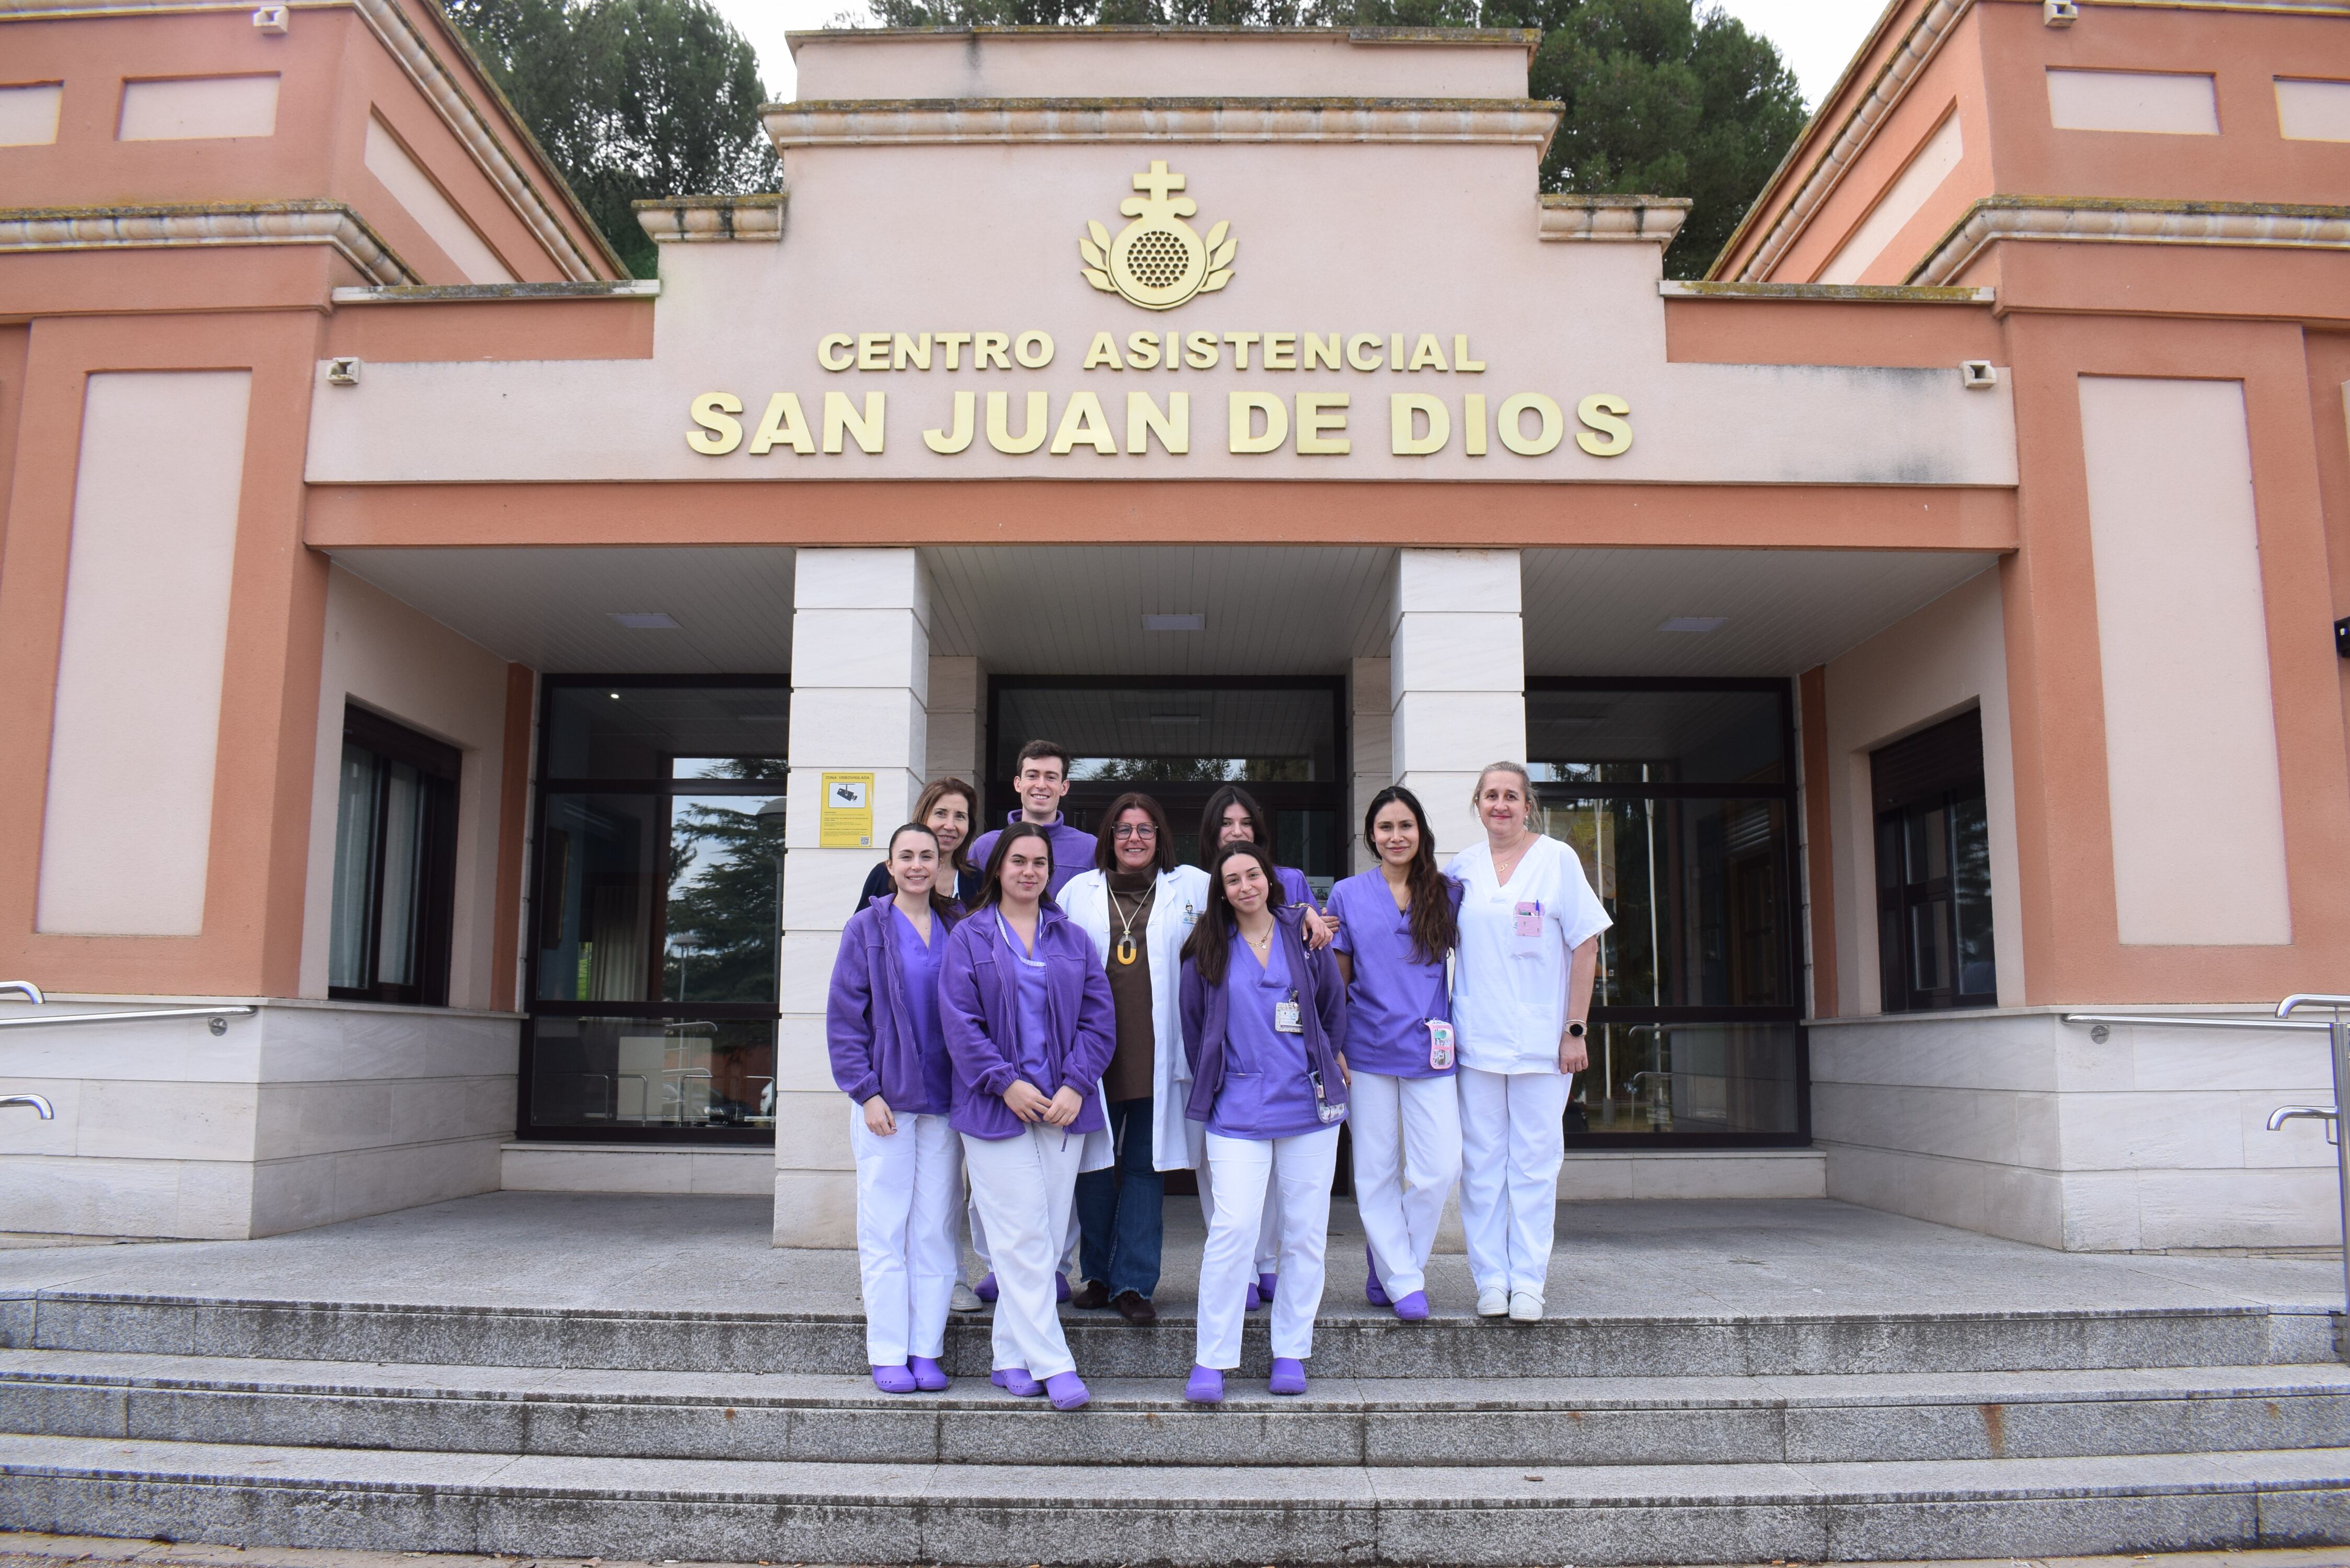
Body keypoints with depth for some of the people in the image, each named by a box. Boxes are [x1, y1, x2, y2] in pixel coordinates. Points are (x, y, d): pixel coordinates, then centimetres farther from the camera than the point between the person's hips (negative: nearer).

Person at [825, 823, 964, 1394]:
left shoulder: (957, 928, 8)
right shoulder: (867, 928, 0)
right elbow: (844, 1016, -1)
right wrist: (866, 1091, -9)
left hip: (943, 1100, 3)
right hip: (886, 1100, -2)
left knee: (936, 1229, 6)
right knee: (885, 1229, 1)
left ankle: (927, 1351, 15)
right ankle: (888, 1355, 10)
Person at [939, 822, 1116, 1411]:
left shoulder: (1073, 940, 12)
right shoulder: (969, 938, 4)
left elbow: (1098, 1017, 6)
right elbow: (959, 1022, -4)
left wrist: (1076, 1086, -7)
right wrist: (1006, 1082, -13)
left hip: (1065, 1107, 3)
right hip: (997, 1108, -3)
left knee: (1046, 1238, 5)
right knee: (1023, 1238, -6)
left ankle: (1011, 1356, 17)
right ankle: (1051, 1364, -2)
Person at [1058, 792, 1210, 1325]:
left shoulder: (1191, 886, 8)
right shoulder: (1078, 891, 11)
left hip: (1158, 1054, -1)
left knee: (1146, 1165, 2)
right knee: (1093, 1162, 6)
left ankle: (1134, 1283, 10)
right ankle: (1098, 1276, 21)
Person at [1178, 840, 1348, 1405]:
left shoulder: (1305, 934, 4)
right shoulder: (1207, 950, 3)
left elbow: (1334, 1006, 14)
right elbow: (1194, 1025, 12)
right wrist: (1210, 1087, 14)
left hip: (1309, 1104, 1)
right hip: (1238, 1109, -1)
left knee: (1305, 1231, 6)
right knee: (1233, 1228, -11)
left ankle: (1291, 1353, 19)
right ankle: (1211, 1360, -1)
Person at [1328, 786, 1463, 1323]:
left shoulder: (1448, 893, 5)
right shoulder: (1347, 895, 5)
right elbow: (1335, 977, 7)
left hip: (1430, 1051, 0)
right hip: (1368, 1051, 0)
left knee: (1440, 1169, -5)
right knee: (1376, 1172, 3)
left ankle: (1389, 1267, 15)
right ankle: (1403, 1282, 15)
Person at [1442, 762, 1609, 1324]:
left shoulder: (1558, 860, 0)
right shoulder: (1461, 867, 7)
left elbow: (1584, 946, -2)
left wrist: (1576, 1029, -6)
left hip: (1541, 1039, -2)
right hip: (1476, 1038, 2)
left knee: (1535, 1162, 2)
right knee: (1482, 1161, 4)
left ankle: (1529, 1282, 10)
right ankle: (1491, 1279, 13)